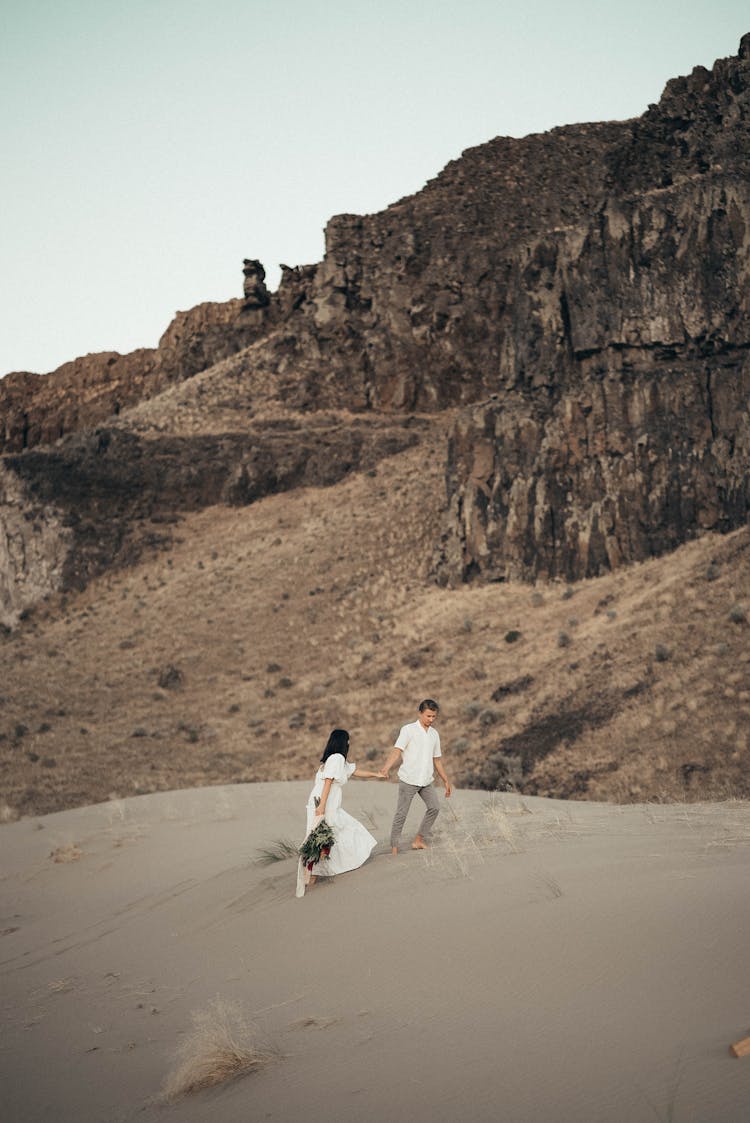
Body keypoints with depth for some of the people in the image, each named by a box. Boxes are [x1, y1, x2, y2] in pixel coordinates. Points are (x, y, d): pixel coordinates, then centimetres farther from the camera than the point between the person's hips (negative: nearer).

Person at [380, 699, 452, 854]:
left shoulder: (434, 734, 11)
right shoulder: (408, 730, -7)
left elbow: (437, 760, 20)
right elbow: (397, 751, -18)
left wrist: (446, 781, 20)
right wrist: (385, 769, -34)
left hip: (426, 781, 6)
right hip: (408, 779, -6)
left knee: (434, 808, -1)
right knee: (401, 813, -3)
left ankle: (419, 841, 11)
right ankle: (394, 847, 4)